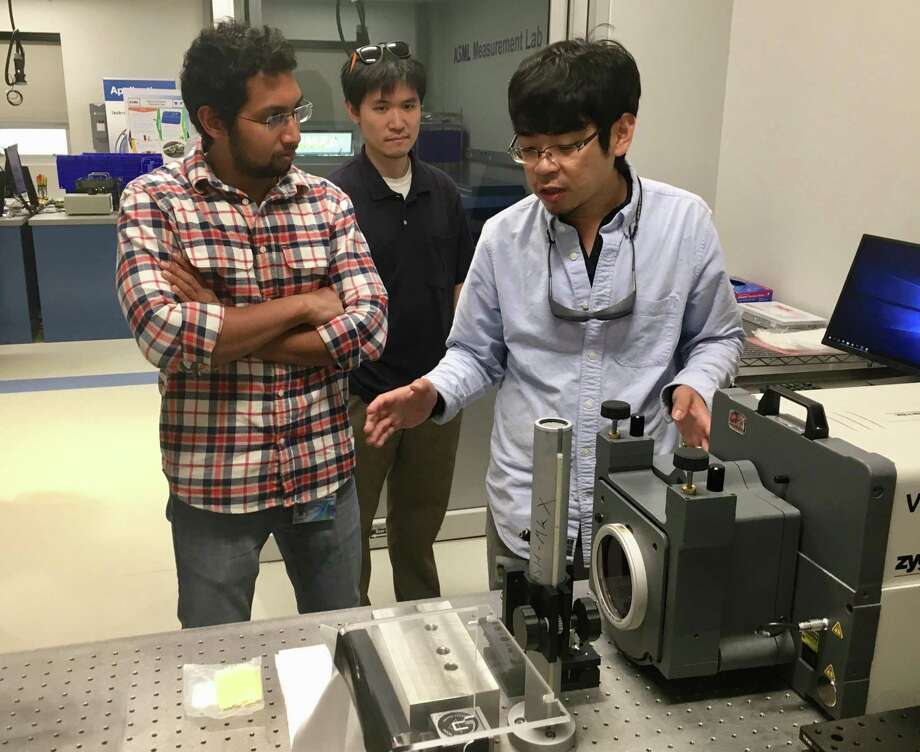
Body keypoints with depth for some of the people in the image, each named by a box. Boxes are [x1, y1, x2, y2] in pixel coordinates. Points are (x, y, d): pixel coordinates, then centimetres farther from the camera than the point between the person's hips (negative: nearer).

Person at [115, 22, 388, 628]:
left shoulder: (329, 202, -1)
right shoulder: (154, 201, -9)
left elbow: (370, 327, -12)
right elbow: (163, 332, -24)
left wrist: (219, 325, -18)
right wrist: (304, 304, -17)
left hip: (326, 472, 3)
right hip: (213, 483, -2)